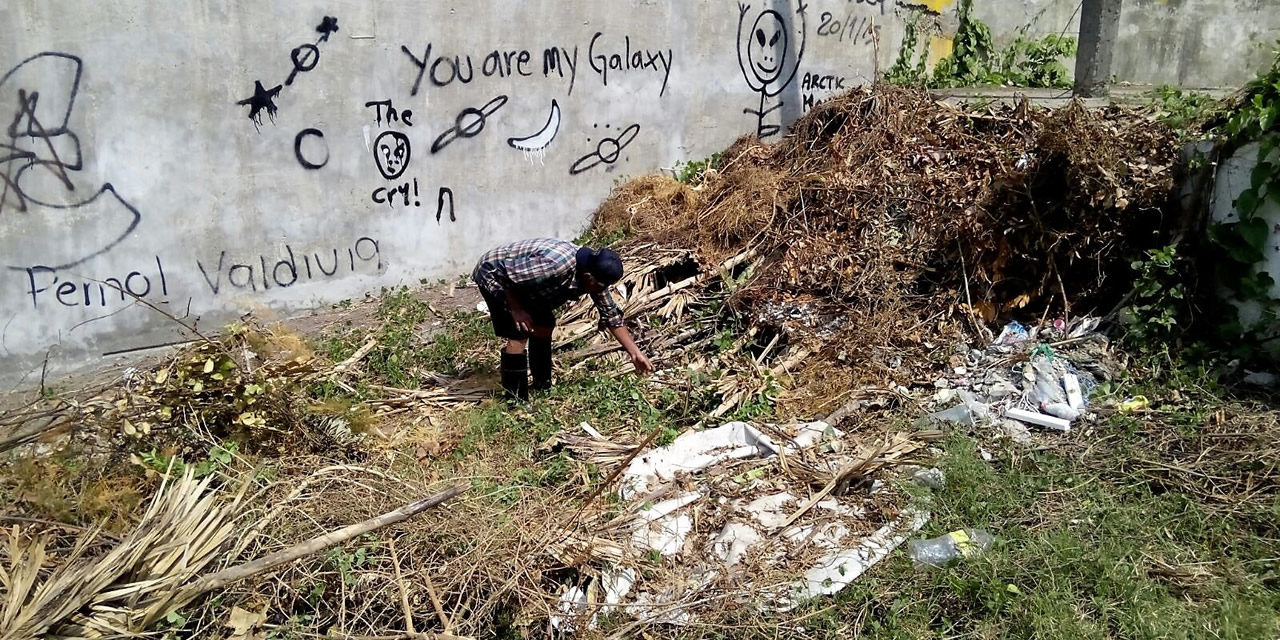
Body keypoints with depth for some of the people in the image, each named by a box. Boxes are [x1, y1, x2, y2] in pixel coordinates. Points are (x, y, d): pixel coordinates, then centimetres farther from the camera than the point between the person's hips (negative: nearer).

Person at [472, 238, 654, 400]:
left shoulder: (594, 272, -11)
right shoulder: (555, 265, -38)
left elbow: (611, 315, -2)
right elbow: (508, 276, -29)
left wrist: (635, 353, -2)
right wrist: (516, 309, -19)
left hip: (520, 281, 9)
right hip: (494, 275, -8)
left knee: (544, 325, 11)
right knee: (519, 334, -16)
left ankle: (541, 385, 25)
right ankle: (515, 399, -7)